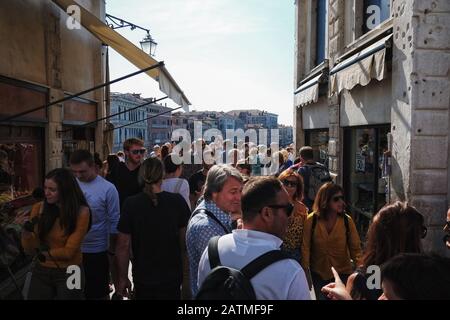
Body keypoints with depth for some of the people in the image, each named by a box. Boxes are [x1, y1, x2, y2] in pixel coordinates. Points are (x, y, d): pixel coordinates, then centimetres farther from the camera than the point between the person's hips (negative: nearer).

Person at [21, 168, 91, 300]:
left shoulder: (81, 212, -17)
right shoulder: (39, 208, -5)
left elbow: (68, 252, -14)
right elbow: (30, 250, -3)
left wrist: (45, 253, -3)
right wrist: (26, 232, -20)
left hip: (69, 273, -3)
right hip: (41, 271, 4)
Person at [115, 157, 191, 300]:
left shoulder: (131, 204, -13)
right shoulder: (177, 201, -12)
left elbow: (123, 246, -10)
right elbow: (185, 243, -7)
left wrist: (123, 277, 2)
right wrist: (186, 276, 5)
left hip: (142, 278, 1)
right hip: (172, 277, 0)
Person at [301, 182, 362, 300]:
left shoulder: (347, 220, -12)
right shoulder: (311, 220, -14)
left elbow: (355, 248, -9)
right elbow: (305, 247, -10)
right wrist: (305, 272, -10)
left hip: (342, 273, 0)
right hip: (318, 274, 0)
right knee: (321, 297, 17)